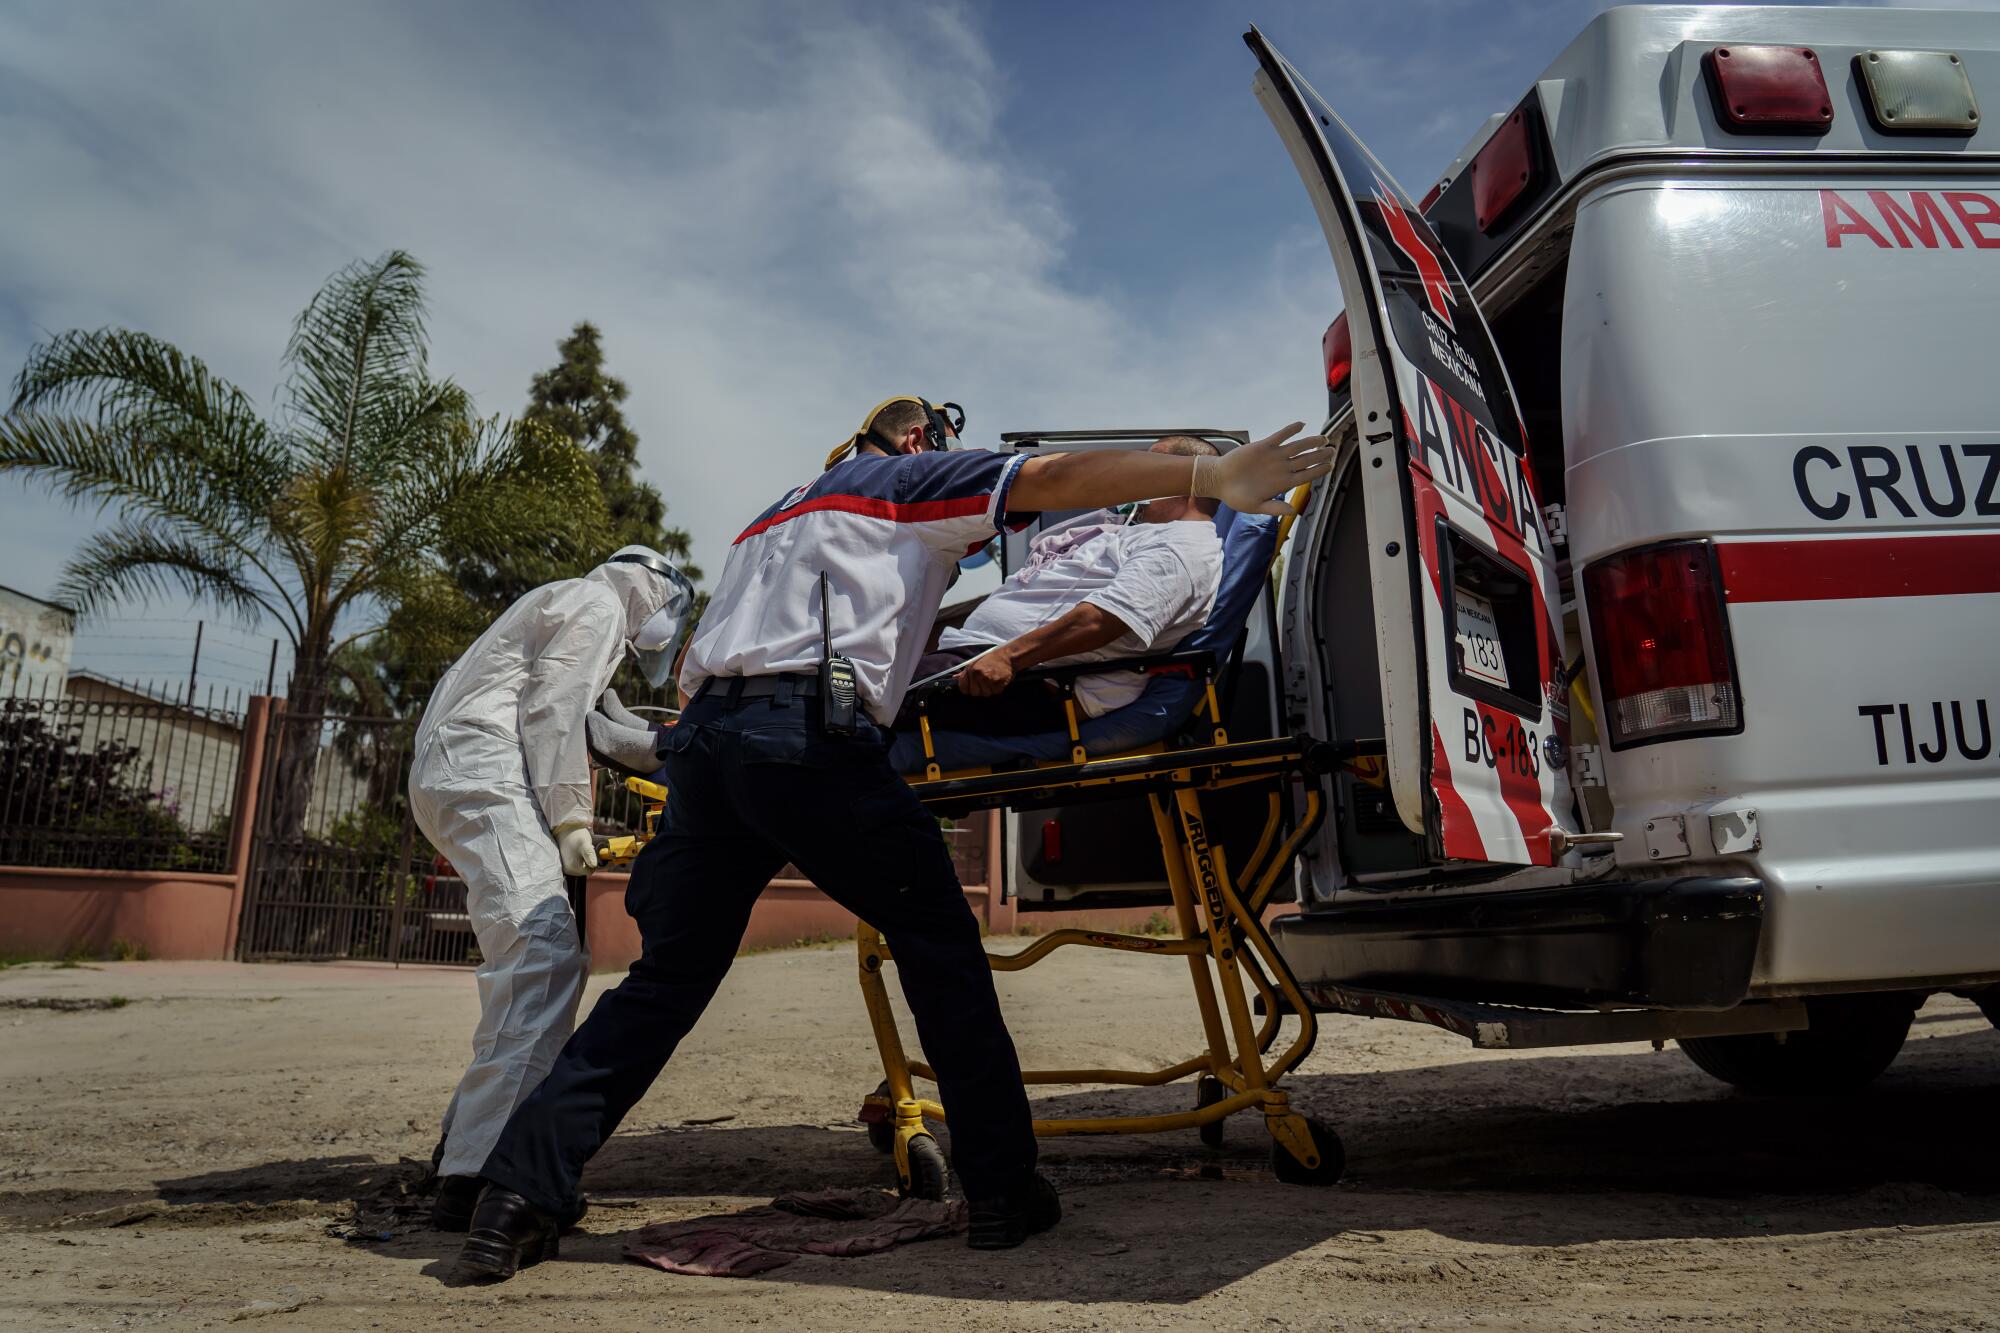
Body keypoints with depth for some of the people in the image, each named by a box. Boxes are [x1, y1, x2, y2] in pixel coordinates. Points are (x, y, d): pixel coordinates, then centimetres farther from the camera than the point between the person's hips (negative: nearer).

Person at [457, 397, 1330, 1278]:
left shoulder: (780, 511, 36)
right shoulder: (906, 476, 15)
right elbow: (1048, 479, 2)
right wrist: (1208, 475, -3)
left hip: (702, 736, 7)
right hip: (808, 734, -7)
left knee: (667, 976, 11)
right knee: (940, 944, 4)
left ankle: (520, 1192, 6)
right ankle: (1002, 1189, 7)